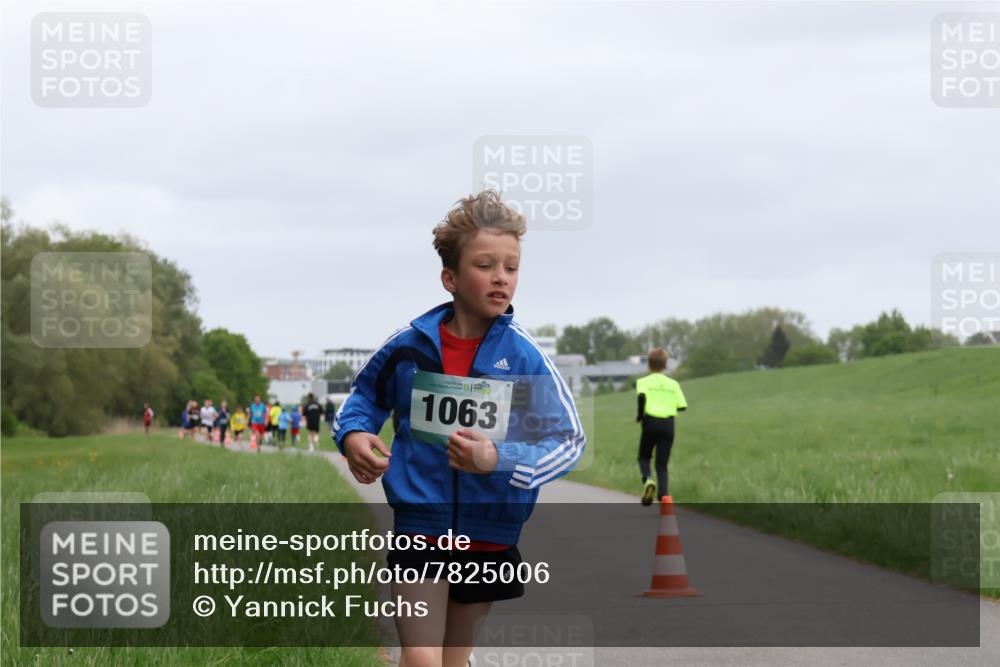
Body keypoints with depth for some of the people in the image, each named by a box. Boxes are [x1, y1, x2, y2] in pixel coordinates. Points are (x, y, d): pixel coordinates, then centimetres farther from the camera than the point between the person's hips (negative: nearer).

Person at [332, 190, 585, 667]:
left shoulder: (524, 357, -9)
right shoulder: (411, 345, -6)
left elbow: (569, 440, -10)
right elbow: (366, 394, 14)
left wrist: (498, 460, -26)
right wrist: (352, 435, -8)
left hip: (490, 534, 1)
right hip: (419, 528, -1)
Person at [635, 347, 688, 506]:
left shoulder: (643, 381, 2)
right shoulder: (673, 384, 10)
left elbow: (641, 396, -19)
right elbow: (682, 406, 5)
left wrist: (639, 415, -5)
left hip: (650, 423, -2)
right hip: (668, 424, 2)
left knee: (644, 457, 18)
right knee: (662, 463, 7)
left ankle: (647, 480, -13)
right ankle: (663, 494, -13)